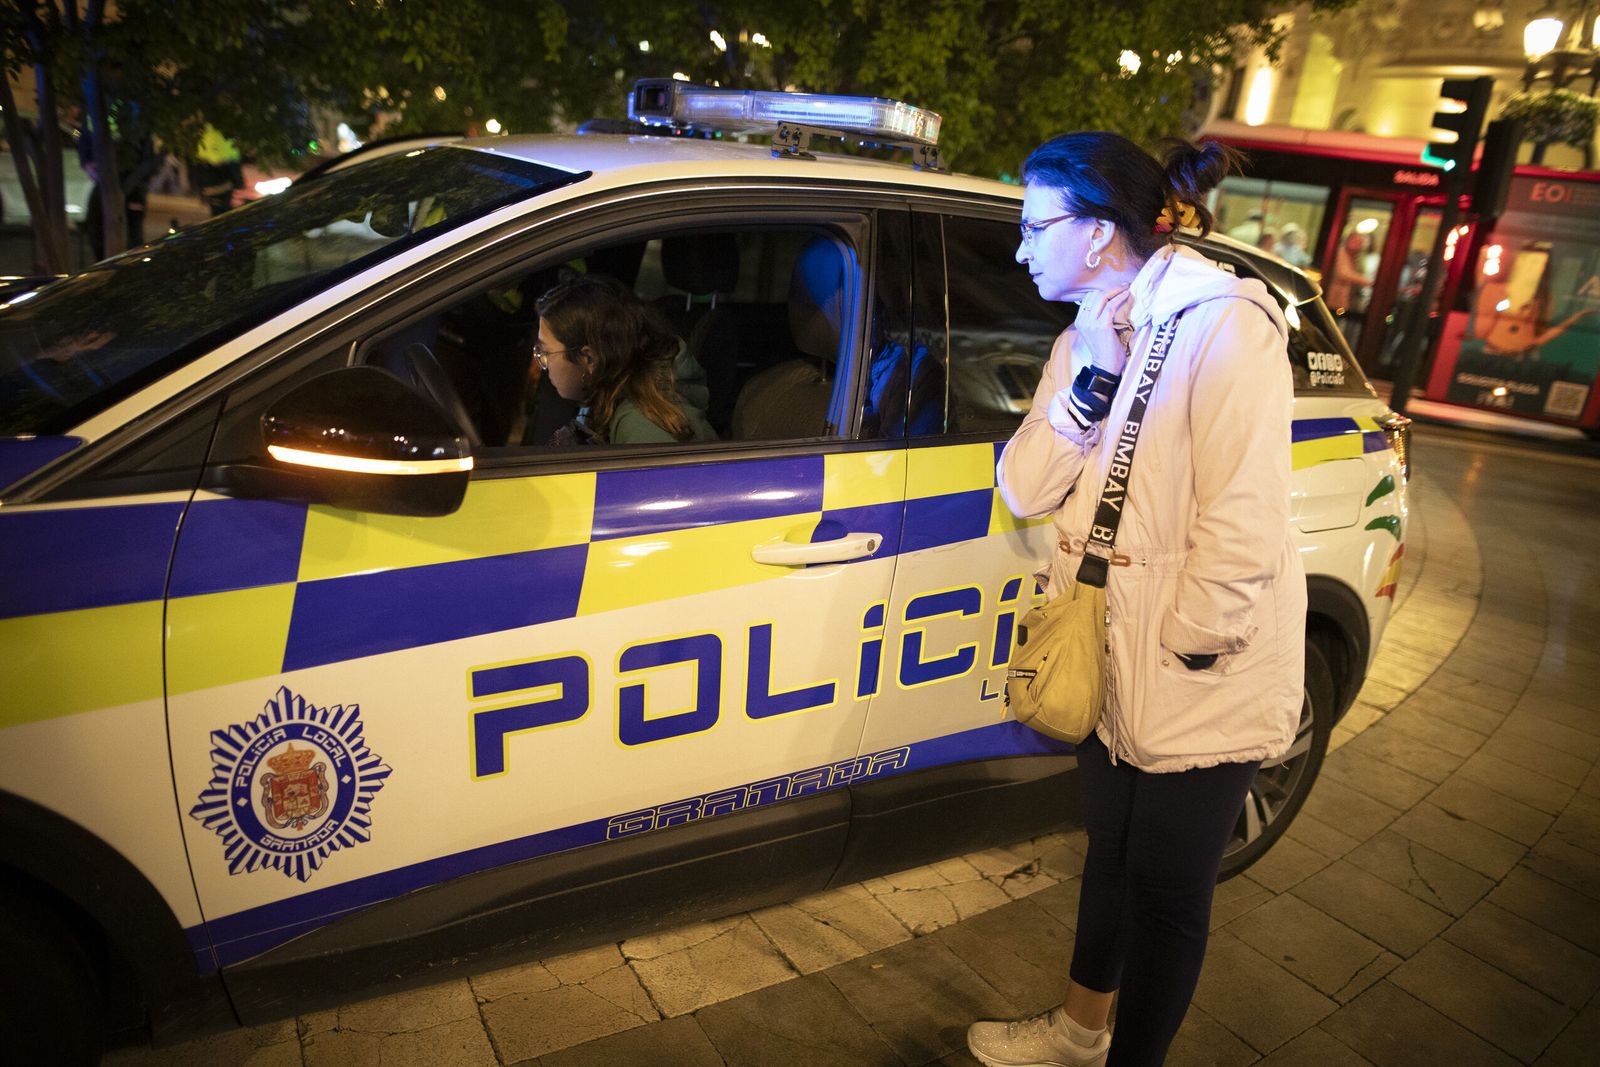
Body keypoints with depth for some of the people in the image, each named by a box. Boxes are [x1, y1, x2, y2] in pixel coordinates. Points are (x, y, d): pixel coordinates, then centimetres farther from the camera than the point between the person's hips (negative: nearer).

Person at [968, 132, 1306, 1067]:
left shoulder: (1222, 325, -20)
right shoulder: (1088, 337, 6)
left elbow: (1245, 524, -24)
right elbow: (1024, 491, -5)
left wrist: (1188, 644, -17)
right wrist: (1090, 383, -16)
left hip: (1200, 682, -7)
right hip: (1116, 658, 8)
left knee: (1166, 889, 10)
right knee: (1112, 851, 24)